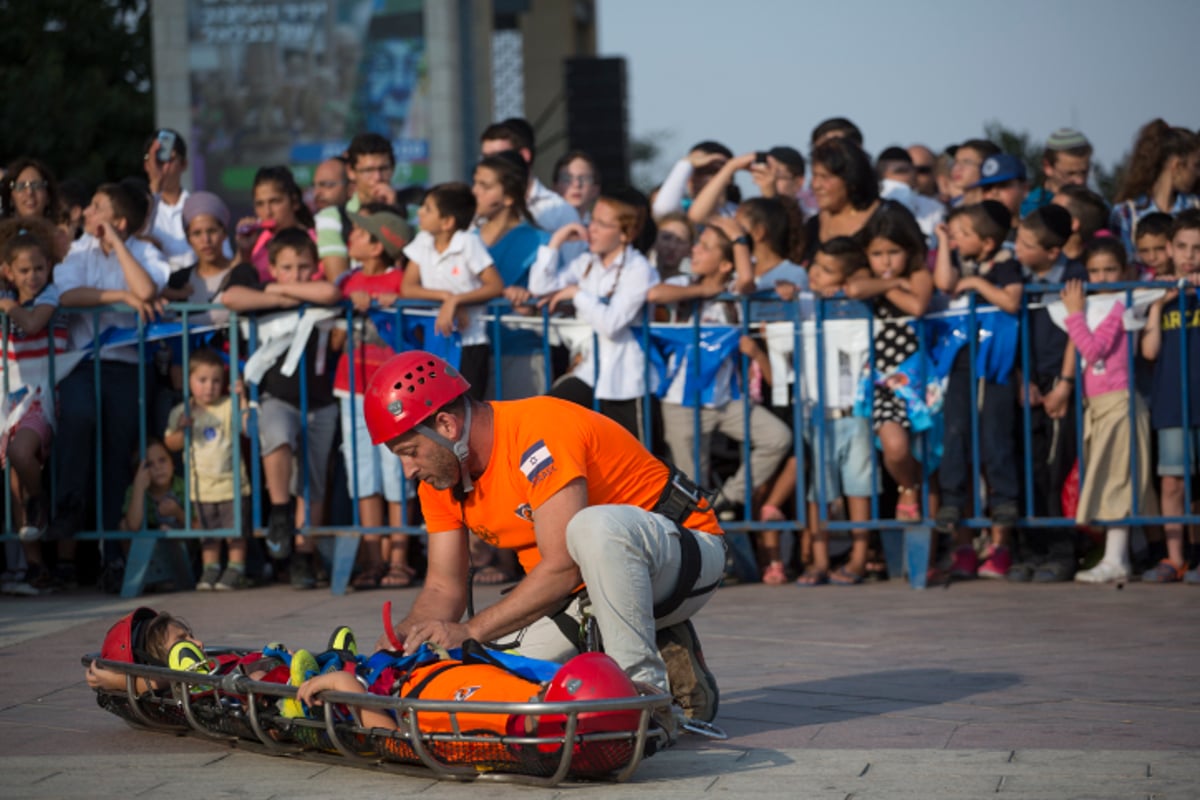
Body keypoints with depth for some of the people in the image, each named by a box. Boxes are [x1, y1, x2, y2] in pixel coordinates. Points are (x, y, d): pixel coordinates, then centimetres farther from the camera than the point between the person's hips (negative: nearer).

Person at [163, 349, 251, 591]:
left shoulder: (230, 406, -6)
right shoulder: (181, 412, 2)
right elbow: (171, 444, 4)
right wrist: (181, 430, -15)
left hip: (231, 484, -3)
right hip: (201, 487, 3)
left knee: (235, 532, 2)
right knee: (208, 534, 11)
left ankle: (236, 570, 12)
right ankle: (210, 571, 20)